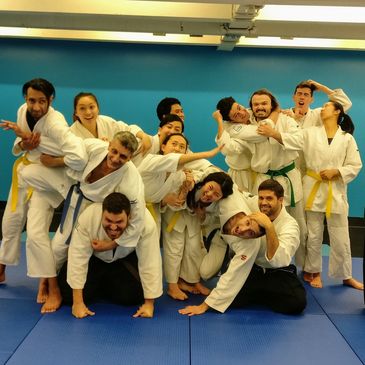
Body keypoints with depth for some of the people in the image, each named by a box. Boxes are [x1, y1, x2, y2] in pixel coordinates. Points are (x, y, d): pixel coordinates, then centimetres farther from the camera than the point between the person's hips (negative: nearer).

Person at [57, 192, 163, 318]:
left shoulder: (145, 222, -38)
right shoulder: (88, 217, -37)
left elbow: (150, 263, -29)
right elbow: (78, 257, -29)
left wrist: (149, 303, -21)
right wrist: (78, 302, -26)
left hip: (125, 259, 1)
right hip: (94, 259, 0)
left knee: (132, 296, -14)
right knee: (68, 294, -13)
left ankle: (105, 286, 18)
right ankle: (98, 285, 20)